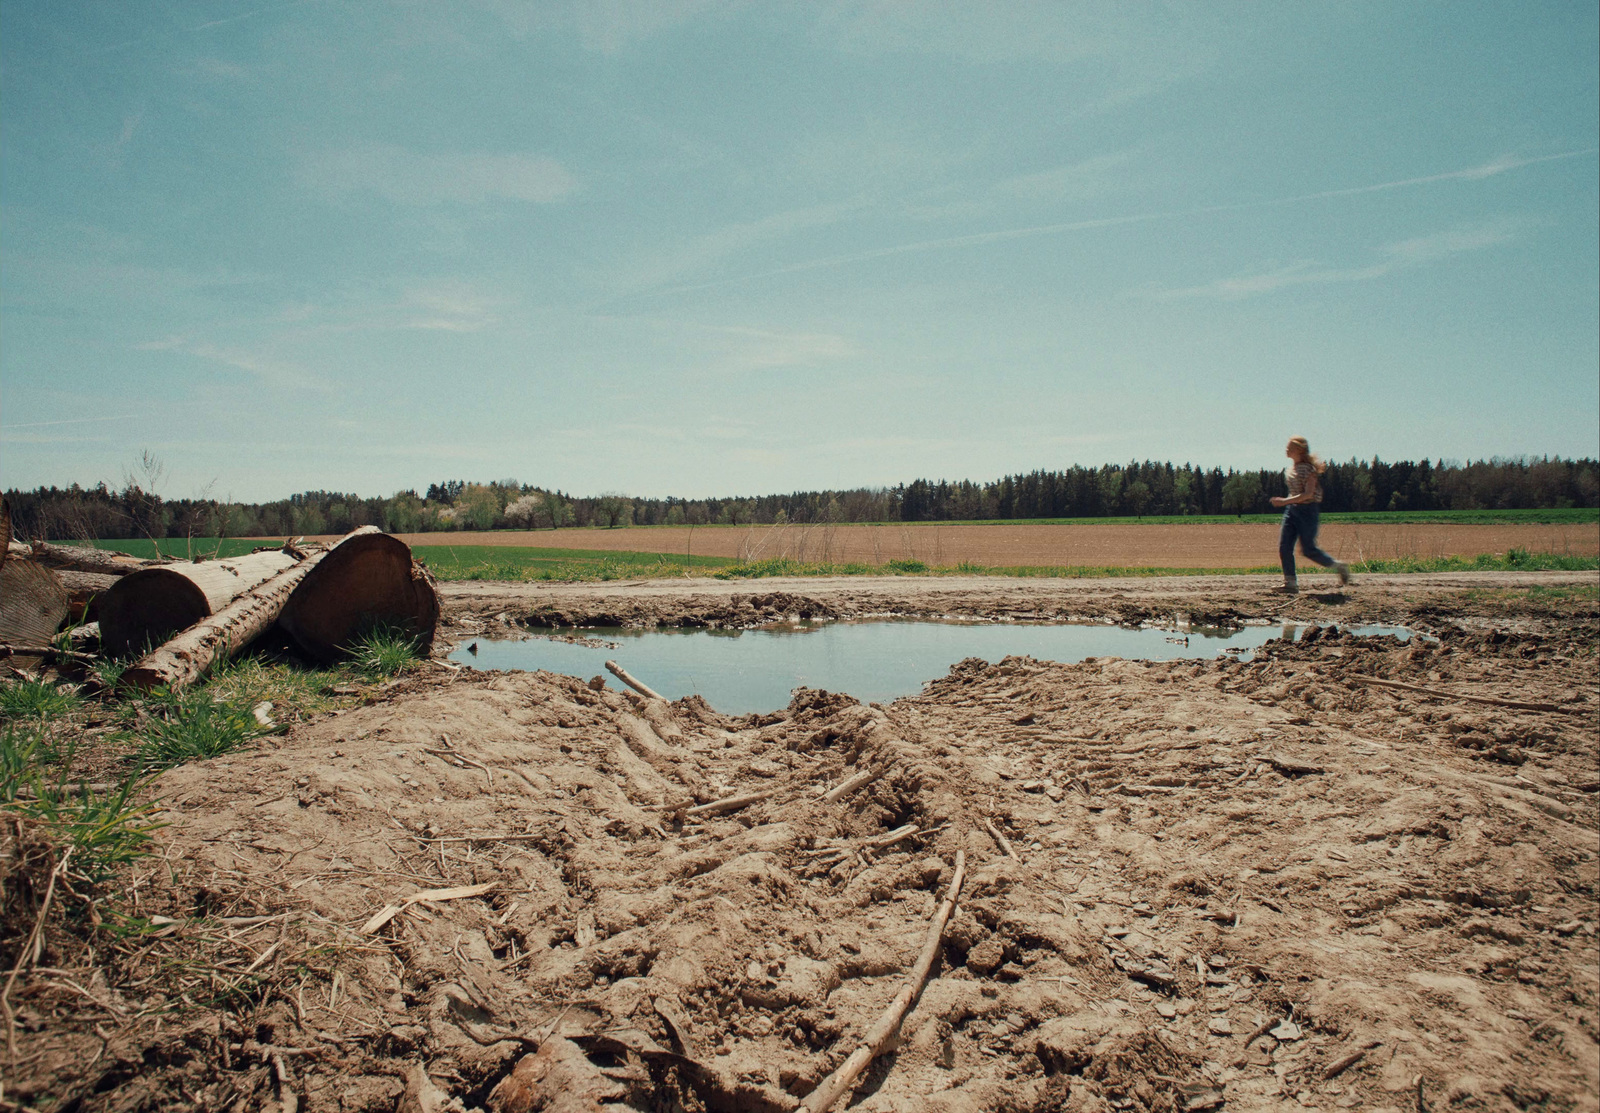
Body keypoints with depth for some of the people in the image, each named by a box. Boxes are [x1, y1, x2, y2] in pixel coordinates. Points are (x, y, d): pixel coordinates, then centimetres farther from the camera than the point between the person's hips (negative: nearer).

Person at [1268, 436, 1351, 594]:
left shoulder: (1308, 468, -14)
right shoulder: (1290, 469, 10)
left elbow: (1308, 494, -22)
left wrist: (1285, 501, -28)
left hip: (1308, 510, -8)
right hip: (1292, 510, 8)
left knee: (1308, 550, -3)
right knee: (1284, 547, -5)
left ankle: (1339, 566, 20)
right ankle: (1291, 583, -3)